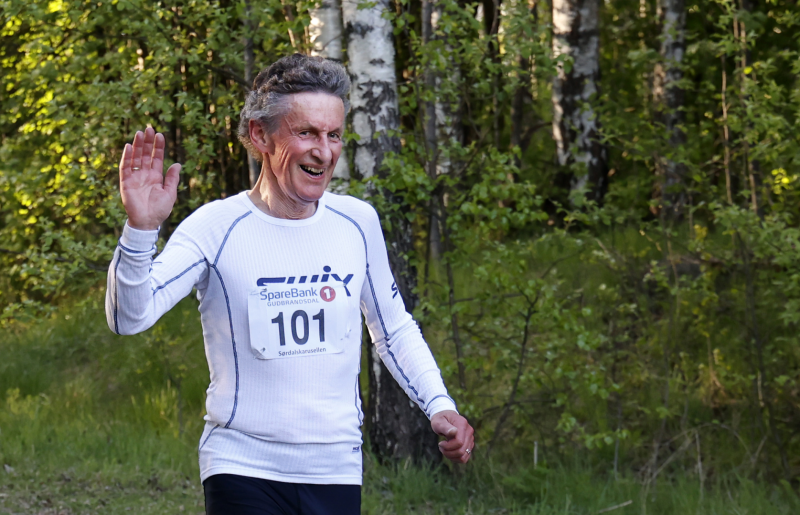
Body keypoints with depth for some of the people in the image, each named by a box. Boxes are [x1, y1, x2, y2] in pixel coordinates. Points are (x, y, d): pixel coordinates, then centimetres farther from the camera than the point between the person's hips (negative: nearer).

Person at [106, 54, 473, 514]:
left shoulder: (357, 222, 5)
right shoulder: (216, 228, -8)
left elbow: (394, 330, 19)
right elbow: (130, 317, -18)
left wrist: (439, 405, 6)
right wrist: (141, 230, -33)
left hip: (337, 473, 4)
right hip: (244, 471, -4)